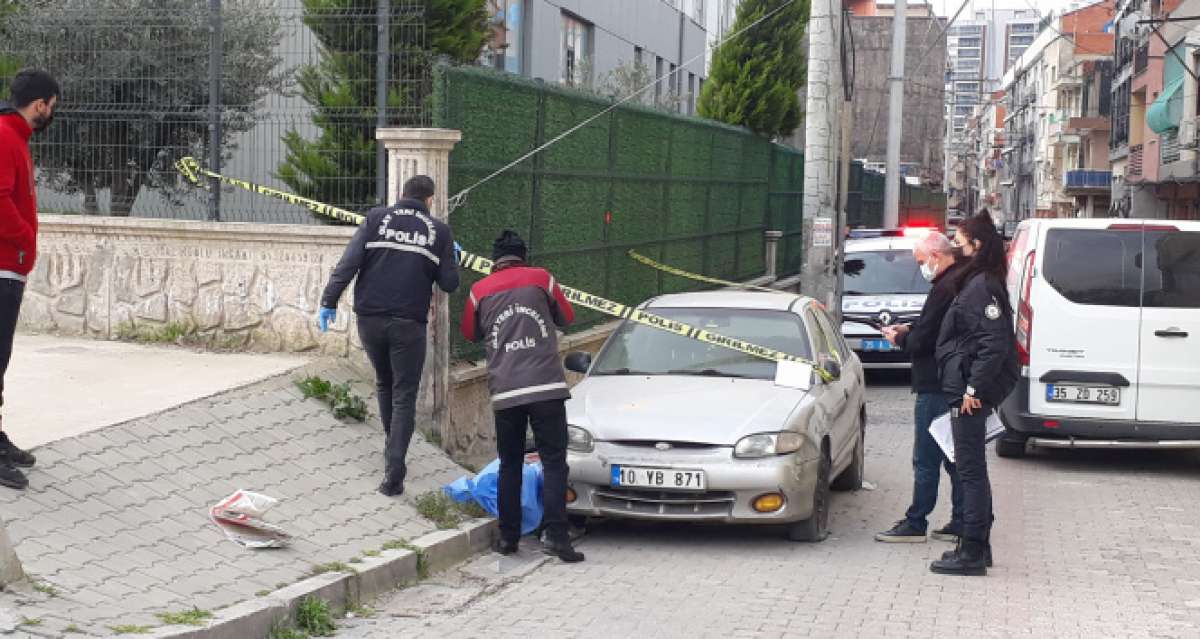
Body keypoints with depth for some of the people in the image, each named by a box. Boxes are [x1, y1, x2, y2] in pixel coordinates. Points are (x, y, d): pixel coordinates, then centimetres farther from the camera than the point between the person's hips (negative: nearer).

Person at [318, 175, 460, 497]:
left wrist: (329, 301, -4)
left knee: (384, 384, 24)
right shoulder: (438, 230, 3)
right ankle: (393, 473, -8)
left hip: (370, 320, 2)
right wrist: (452, 256, 24)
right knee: (404, 397, 3)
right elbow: (449, 284, 5)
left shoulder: (377, 219, 3)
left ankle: (392, 449, 35)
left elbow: (349, 262, -7)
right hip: (409, 325, -2)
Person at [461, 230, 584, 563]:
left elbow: (470, 333, 24)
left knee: (509, 465, 12)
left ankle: (508, 537, 13)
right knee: (554, 462, -1)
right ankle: (555, 534, -11)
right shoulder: (540, 278, 7)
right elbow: (566, 316, 21)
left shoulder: (480, 290, 9)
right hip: (546, 386, -2)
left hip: (504, 392, 2)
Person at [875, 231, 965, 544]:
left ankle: (915, 524, 3)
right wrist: (909, 330, 11)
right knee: (955, 458, 13)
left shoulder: (945, 288, -19)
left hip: (936, 388, -10)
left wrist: (900, 339, 0)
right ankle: (960, 523, 17)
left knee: (926, 460, -3)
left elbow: (923, 341, -19)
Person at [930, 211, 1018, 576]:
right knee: (972, 470, 16)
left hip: (970, 396, -10)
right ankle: (976, 546, 24)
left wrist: (974, 388, -21)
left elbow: (995, 342, -23)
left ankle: (972, 553, -2)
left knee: (971, 470, -6)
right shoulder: (975, 283, 15)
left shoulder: (982, 287, -16)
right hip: (967, 391, 10)